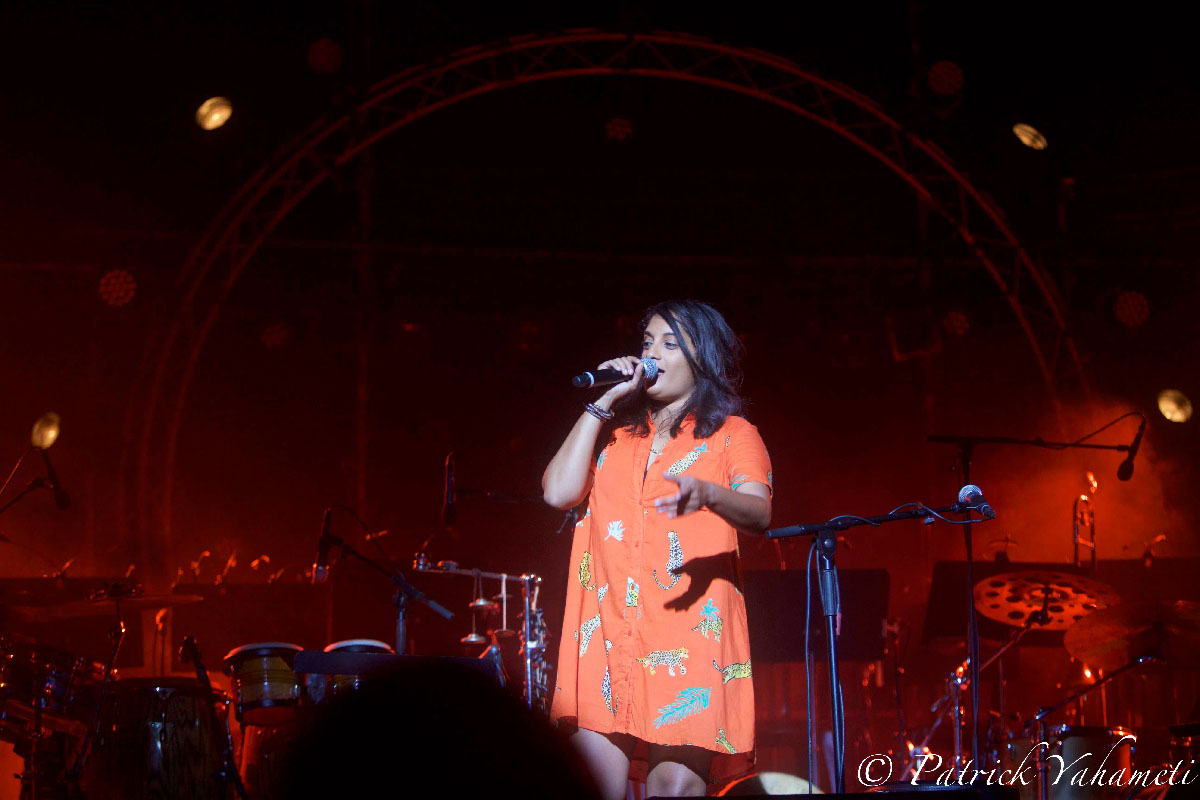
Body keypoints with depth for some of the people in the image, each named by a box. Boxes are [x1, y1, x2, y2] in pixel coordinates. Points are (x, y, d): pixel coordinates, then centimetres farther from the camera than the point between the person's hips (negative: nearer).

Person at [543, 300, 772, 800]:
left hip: (689, 635, -3)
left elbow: (758, 513, -10)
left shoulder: (731, 435, 8)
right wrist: (601, 403, 5)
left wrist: (706, 492, -32)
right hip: (606, 635, 3)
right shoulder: (614, 433, 19)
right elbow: (558, 492, 2)